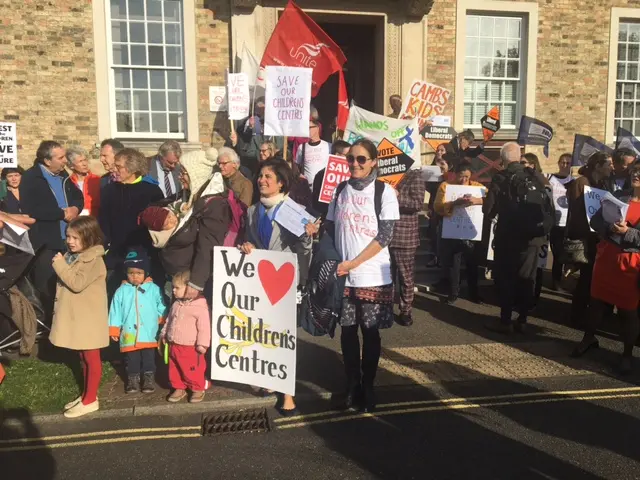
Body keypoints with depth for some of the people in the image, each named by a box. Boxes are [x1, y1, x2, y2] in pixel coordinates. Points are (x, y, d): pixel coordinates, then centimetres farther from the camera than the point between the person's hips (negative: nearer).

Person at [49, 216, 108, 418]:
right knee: (83, 358, 19)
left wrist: (59, 264, -19)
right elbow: (63, 287, 16)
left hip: (88, 318, -9)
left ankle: (90, 400, 13)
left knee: (92, 358, 4)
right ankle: (86, 394, 31)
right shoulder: (71, 256, 8)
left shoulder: (94, 260, -19)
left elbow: (76, 284, -28)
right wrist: (59, 309, 13)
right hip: (74, 317, 9)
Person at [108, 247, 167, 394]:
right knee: (132, 360, 13)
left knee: (149, 359, 10)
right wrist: (114, 331, 2)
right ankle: (132, 378, 29)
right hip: (129, 335, 1)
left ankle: (148, 378, 24)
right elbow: (115, 312, 2)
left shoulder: (154, 289, -3)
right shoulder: (121, 291, -2)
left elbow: (161, 308, 5)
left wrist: (163, 323, 3)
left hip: (149, 334, -1)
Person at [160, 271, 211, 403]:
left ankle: (198, 389, 24)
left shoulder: (200, 306, -19)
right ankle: (179, 388, 33)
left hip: (190, 347, -7)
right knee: (174, 370, 17)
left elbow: (204, 327, -19)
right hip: (173, 345, 7)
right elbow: (169, 321, 20)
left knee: (192, 371, 5)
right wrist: (164, 334, 22)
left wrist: (202, 343, -20)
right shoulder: (176, 305, 6)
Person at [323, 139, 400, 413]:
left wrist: (353, 263, -16)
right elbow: (330, 230, 10)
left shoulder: (384, 192, -3)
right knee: (348, 331, 9)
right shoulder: (340, 190, 7)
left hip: (373, 277, -3)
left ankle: (368, 387, 21)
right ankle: (352, 386, 23)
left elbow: (385, 236, -10)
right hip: (342, 276, 3)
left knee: (370, 332, 6)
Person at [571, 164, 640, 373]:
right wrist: (609, 227, -16)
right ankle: (589, 338, 33)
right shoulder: (618, 196, 6)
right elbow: (595, 221, 3)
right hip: (606, 255, 4)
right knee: (596, 300, 14)